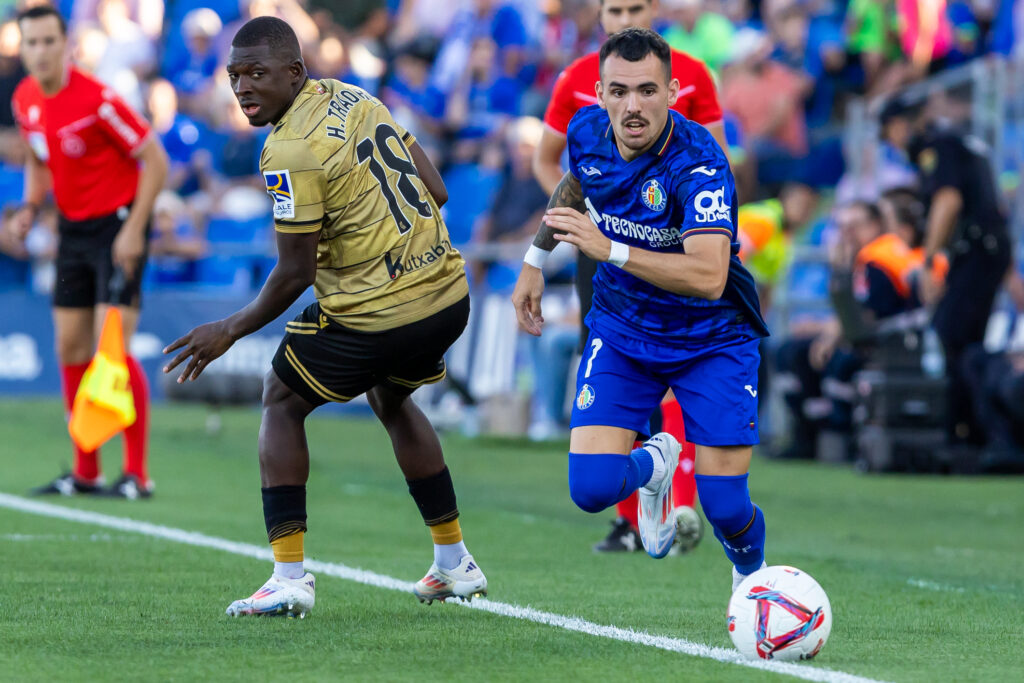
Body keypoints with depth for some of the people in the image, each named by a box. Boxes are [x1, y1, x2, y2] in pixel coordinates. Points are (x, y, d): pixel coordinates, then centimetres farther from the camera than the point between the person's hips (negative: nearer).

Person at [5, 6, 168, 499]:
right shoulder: (25, 101, 2)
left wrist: (134, 229, -19)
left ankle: (137, 473, -10)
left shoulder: (96, 100, -20)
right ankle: (85, 472, 14)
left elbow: (155, 160, -15)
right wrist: (30, 208, 1)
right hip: (72, 229, 7)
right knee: (70, 348, 6)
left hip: (117, 225, -7)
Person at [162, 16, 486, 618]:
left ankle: (289, 576, 1)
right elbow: (436, 191, 12)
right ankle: (455, 564, 34)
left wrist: (231, 331, -1)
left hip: (373, 315, -8)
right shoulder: (356, 98, 7)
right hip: (450, 294, 8)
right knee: (392, 399, 33)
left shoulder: (290, 152, -17)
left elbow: (296, 275, -13)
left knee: (283, 403, 12)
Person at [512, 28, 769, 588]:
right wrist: (535, 259, 19)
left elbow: (709, 277, -42)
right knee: (592, 488, -14)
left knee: (725, 509, -8)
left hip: (710, 337, -4)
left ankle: (752, 576, 29)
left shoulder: (698, 163, -30)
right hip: (621, 329, 4)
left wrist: (611, 250, -48)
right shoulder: (587, 132, -12)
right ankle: (653, 466, 23)